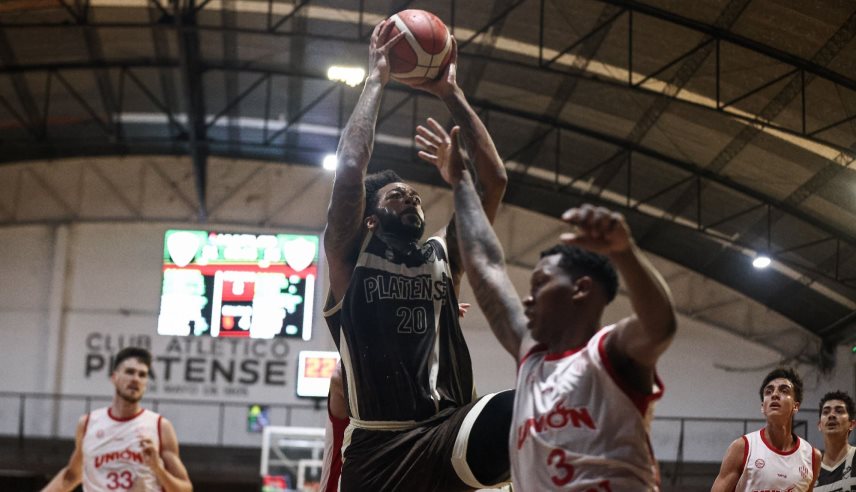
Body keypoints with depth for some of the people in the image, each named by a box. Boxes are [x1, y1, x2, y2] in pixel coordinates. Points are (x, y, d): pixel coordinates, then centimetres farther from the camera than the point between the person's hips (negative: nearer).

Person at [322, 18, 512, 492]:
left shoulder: (443, 256, 19)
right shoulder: (349, 260, 9)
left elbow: (494, 180, 12)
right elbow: (349, 167, -5)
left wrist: (451, 94, 12)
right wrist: (376, 80, 3)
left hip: (448, 436, 2)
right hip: (378, 447, -1)